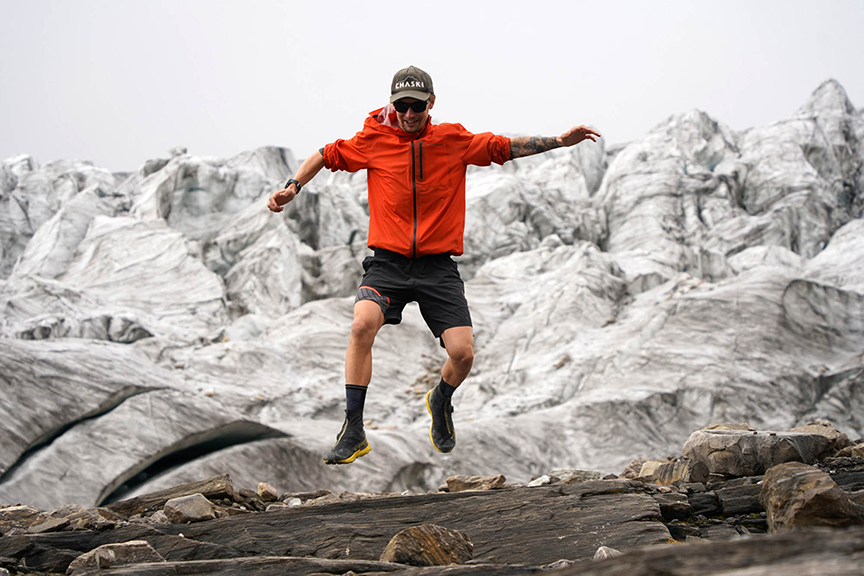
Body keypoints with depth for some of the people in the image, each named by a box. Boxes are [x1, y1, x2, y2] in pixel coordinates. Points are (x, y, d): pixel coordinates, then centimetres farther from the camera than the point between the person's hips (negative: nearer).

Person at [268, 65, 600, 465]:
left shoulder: (455, 140, 2)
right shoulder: (372, 140, 1)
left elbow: (504, 147, 11)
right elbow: (327, 155, 14)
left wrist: (560, 141, 5)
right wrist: (291, 188, 3)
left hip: (438, 266, 1)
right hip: (387, 262, -1)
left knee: (462, 352, -11)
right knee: (363, 324, -28)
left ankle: (441, 401, 28)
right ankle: (353, 434, -19)